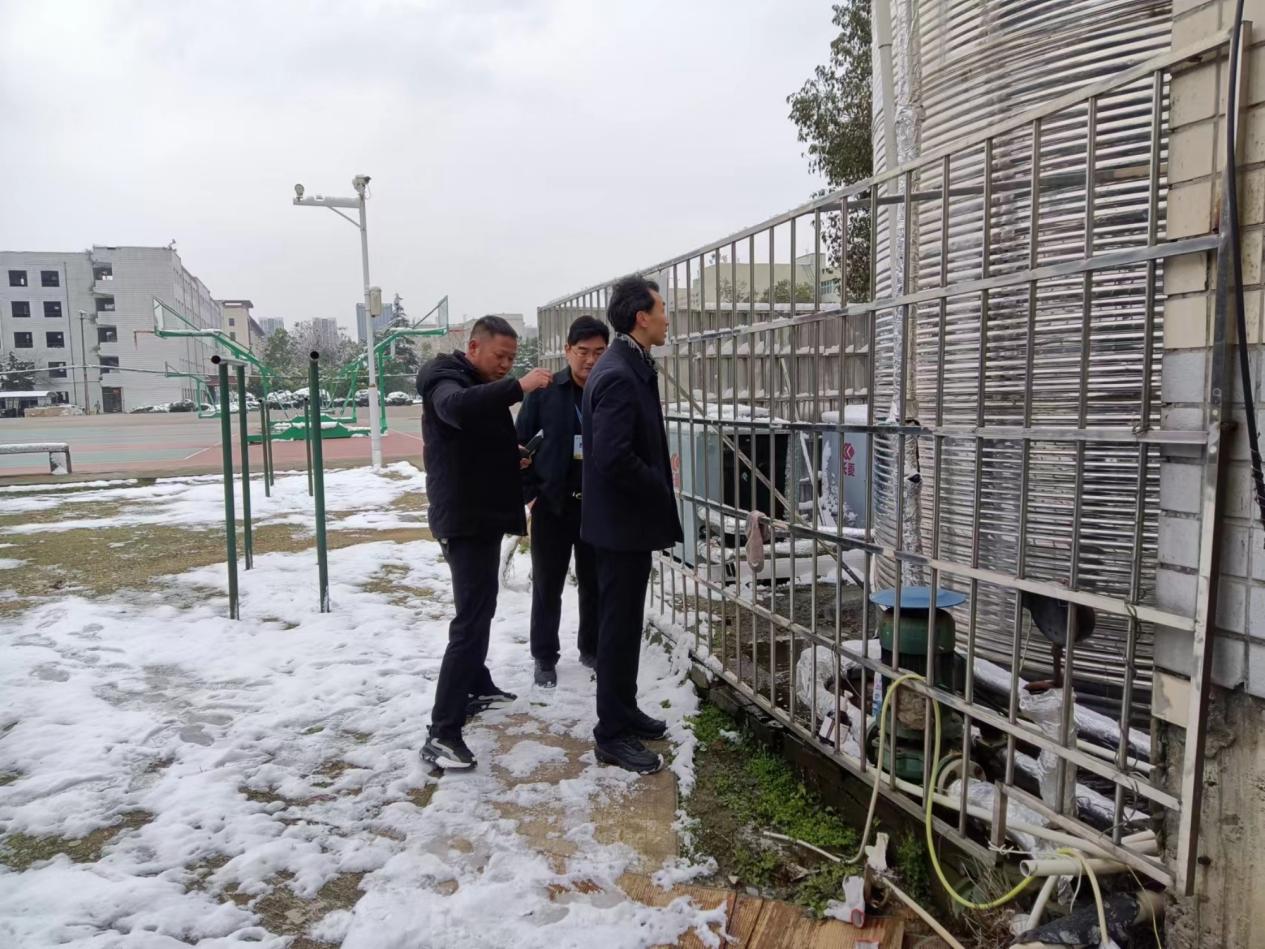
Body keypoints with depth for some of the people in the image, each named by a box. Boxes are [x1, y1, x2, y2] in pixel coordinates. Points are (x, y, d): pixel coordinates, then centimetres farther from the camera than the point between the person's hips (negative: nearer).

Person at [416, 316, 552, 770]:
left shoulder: (483, 386, 17)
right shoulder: (445, 377, -13)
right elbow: (456, 408, -38)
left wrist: (516, 459, 6)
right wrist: (518, 387, -42)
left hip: (484, 515, 10)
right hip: (465, 519, -10)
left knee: (480, 608, 22)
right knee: (471, 618, -15)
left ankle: (477, 686, 39)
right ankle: (442, 733, -15)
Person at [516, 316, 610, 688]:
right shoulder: (544, 391, -3)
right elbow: (521, 444, 0)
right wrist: (529, 493, -5)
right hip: (552, 504, -1)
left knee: (595, 584, 13)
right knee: (547, 586, 8)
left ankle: (592, 649, 30)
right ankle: (545, 658, 21)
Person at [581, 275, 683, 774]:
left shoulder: (629, 367, 11)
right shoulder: (619, 376, -21)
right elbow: (614, 458, -28)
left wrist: (657, 488, 10)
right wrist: (661, 490, -14)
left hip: (628, 517, 10)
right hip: (622, 521, -10)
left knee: (624, 622, 18)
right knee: (619, 626, 0)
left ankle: (624, 712, 32)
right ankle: (613, 734, 13)